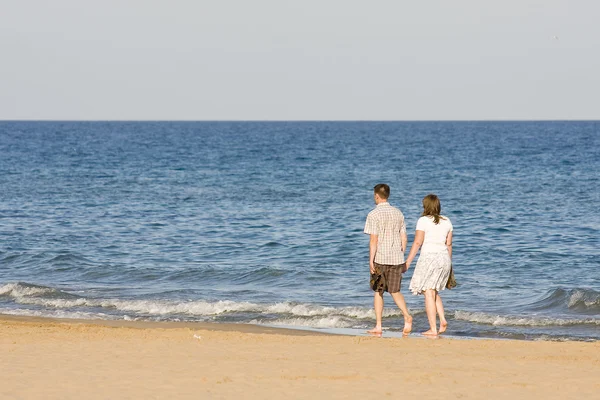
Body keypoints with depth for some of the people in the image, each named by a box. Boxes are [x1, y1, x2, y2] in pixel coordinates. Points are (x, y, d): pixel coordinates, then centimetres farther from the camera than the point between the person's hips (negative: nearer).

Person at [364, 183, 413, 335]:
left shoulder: (374, 215, -8)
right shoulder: (398, 213, 9)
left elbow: (374, 240, -14)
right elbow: (404, 239, 10)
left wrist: (371, 260, -12)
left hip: (380, 258, -4)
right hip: (396, 258, 4)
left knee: (378, 292, 7)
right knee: (395, 291, 9)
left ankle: (378, 326, 8)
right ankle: (407, 316, -15)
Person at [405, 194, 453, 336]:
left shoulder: (423, 221, -7)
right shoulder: (446, 221, 9)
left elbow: (417, 242, -10)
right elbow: (449, 244, 12)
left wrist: (408, 262, -6)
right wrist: (449, 263, 21)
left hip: (429, 257, -6)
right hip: (444, 257, 6)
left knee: (428, 293, -1)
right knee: (434, 292, 21)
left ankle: (433, 329, -4)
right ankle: (443, 320, 5)